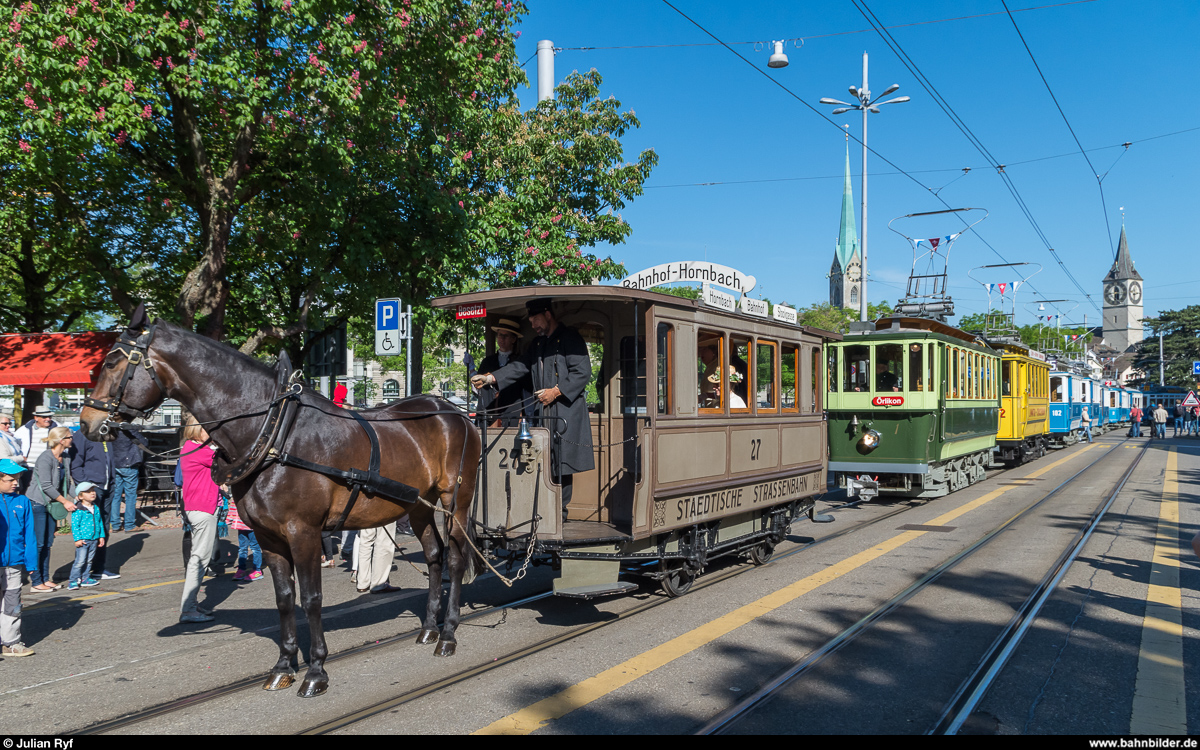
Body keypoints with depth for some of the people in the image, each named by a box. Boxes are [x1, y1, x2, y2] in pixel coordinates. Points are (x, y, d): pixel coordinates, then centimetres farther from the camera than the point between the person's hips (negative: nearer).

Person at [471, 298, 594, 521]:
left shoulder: (570, 338, -3)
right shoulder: (538, 343, 21)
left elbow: (582, 371, -10)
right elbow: (521, 366, 14)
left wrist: (556, 392, -13)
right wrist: (491, 378, 2)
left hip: (566, 412, -7)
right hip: (543, 413, 7)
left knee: (562, 463, -5)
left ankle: (561, 509, 3)